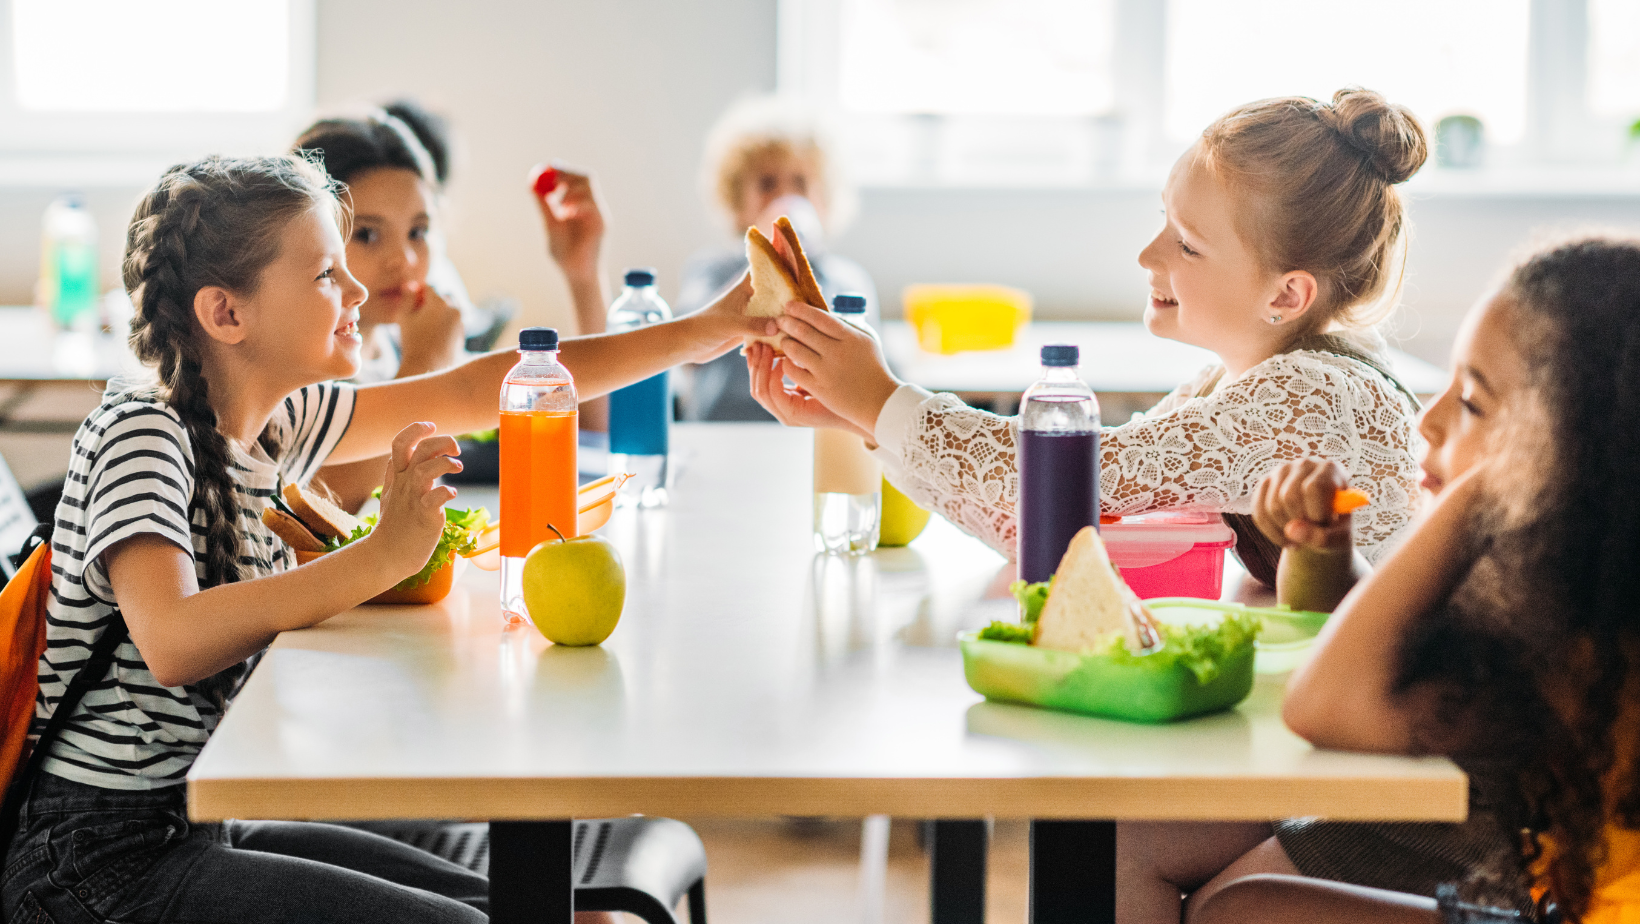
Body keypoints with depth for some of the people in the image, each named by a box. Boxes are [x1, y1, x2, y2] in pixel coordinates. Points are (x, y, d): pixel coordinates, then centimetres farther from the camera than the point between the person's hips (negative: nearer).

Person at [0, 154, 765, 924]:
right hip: (102, 856, -9)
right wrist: (384, 556, -35)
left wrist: (699, 334, 10)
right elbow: (172, 643, -34)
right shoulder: (139, 434, -18)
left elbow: (473, 395, 12)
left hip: (201, 829, 9)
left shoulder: (276, 421, 6)